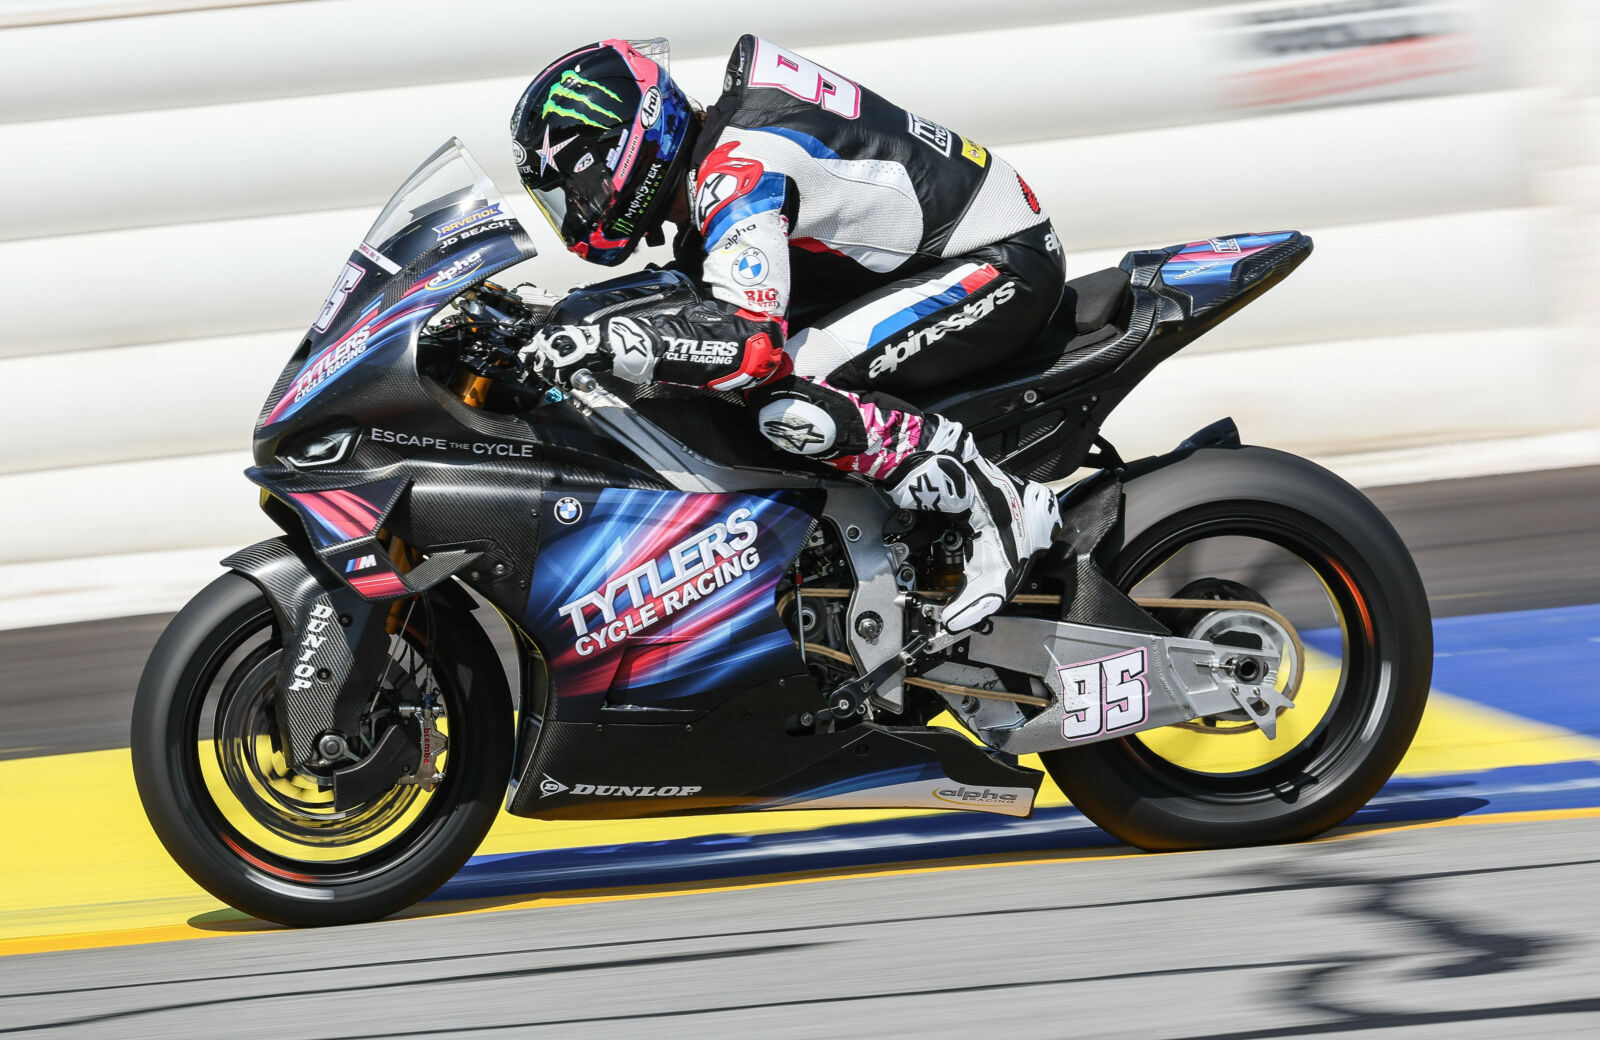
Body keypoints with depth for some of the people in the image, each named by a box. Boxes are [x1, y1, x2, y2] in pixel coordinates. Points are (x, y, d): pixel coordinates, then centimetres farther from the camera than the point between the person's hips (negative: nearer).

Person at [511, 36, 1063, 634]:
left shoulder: (738, 169, -23)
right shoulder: (720, 138, 8)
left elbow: (751, 341, -34)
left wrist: (601, 343, -37)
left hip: (1003, 266, -11)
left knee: (790, 406, -25)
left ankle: (1003, 510, -16)